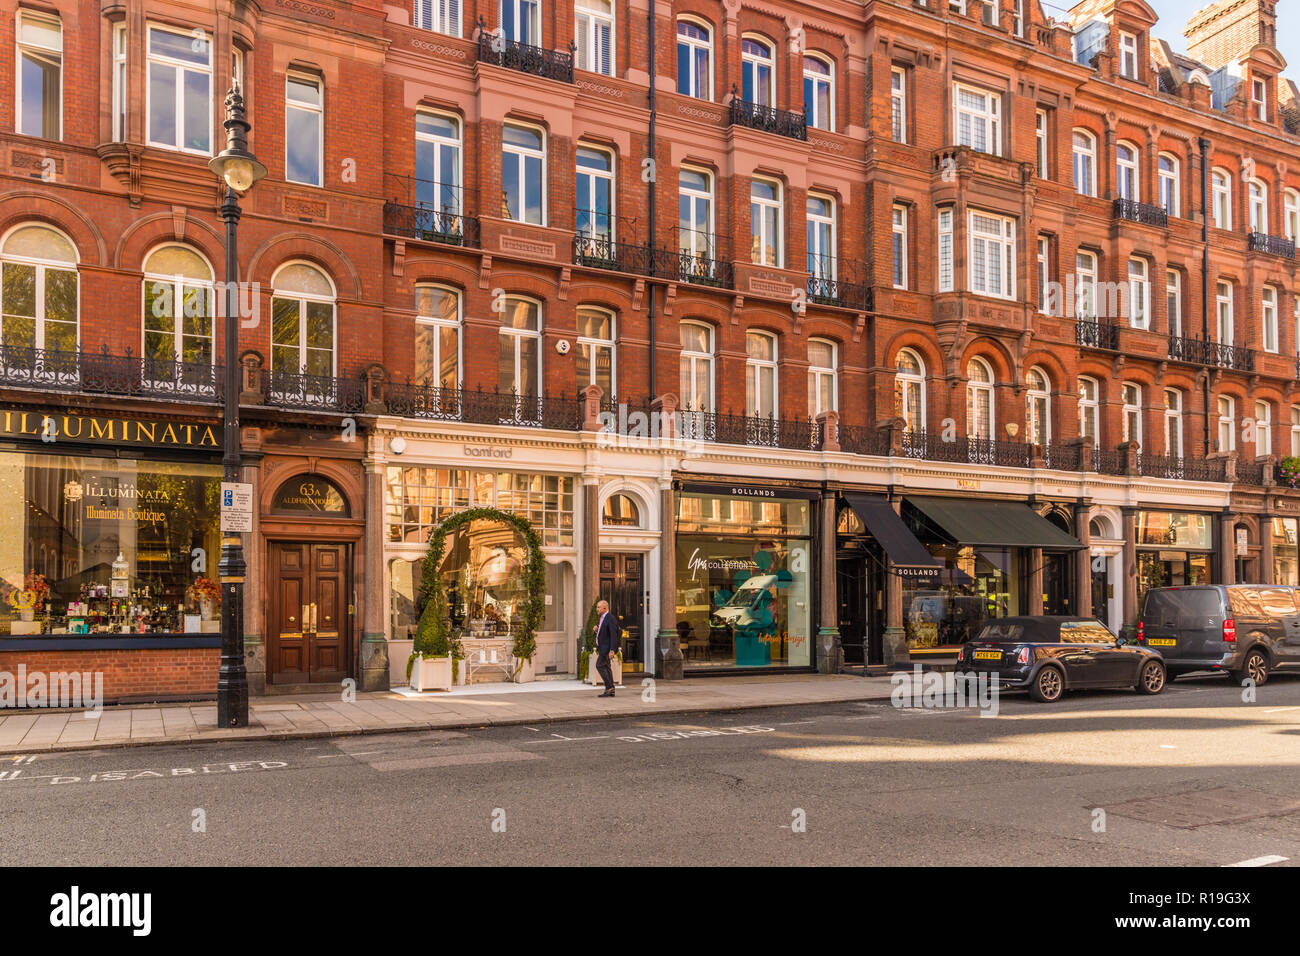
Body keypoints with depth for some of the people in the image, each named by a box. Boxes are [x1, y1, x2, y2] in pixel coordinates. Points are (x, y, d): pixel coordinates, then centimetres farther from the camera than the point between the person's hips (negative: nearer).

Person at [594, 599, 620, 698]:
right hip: (603, 648, 10)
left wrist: (612, 650, -26)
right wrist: (596, 630, 0)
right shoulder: (603, 618, 16)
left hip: (607, 648, -10)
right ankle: (610, 691, 10)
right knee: (606, 667, 9)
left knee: (599, 665, -12)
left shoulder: (610, 618, -15)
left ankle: (609, 687, -8)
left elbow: (613, 635, -21)